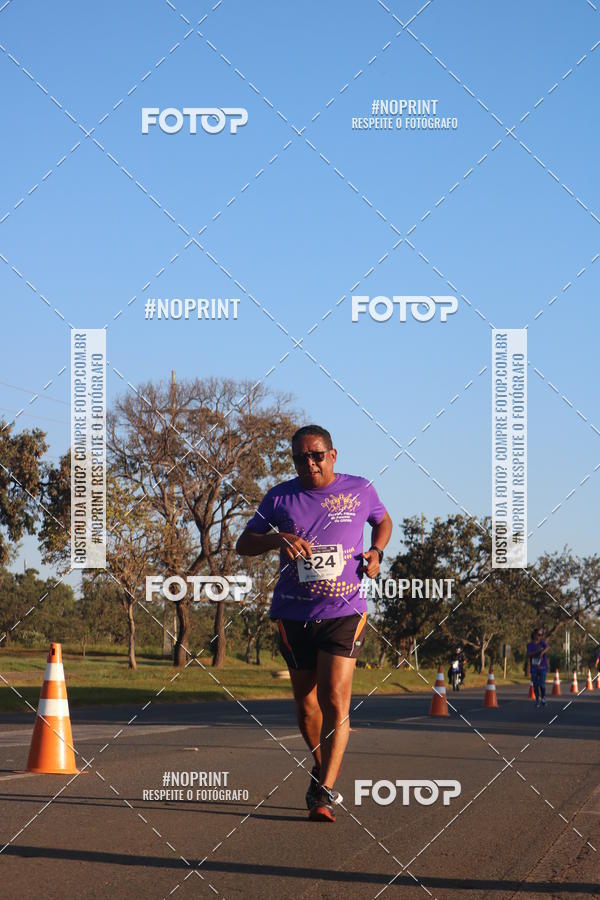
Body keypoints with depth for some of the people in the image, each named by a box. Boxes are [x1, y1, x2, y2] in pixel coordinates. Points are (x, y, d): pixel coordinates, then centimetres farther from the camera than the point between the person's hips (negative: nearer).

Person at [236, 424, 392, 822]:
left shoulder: (360, 490, 3)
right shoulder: (280, 497, 3)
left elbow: (384, 522, 23)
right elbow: (243, 544, 7)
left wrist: (376, 552, 2)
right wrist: (278, 539, -13)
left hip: (344, 612, -2)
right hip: (293, 614, 2)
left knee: (335, 700, -14)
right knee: (306, 701, 11)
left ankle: (324, 792, -15)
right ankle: (322, 765, 36)